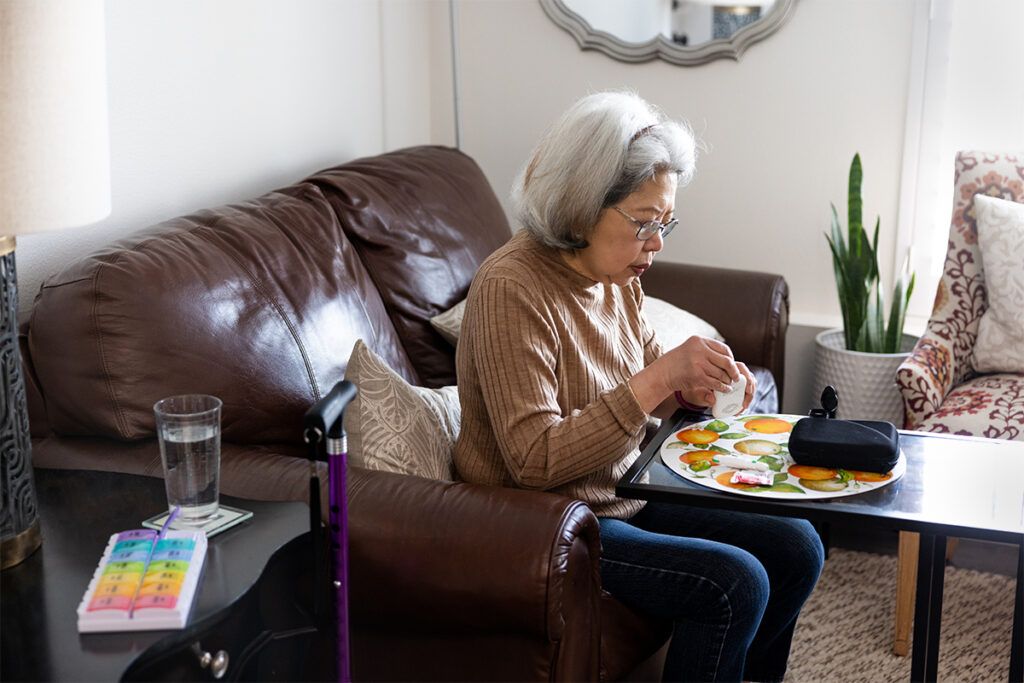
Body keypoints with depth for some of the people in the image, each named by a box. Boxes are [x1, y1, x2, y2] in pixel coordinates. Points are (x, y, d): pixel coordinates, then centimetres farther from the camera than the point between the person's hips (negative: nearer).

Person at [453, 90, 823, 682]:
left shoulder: (618, 275, 2)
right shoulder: (512, 289, -23)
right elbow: (535, 462, -27)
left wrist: (695, 385, -6)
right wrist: (660, 378, -30)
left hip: (625, 495, 9)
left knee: (795, 547, 3)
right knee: (734, 583, -22)